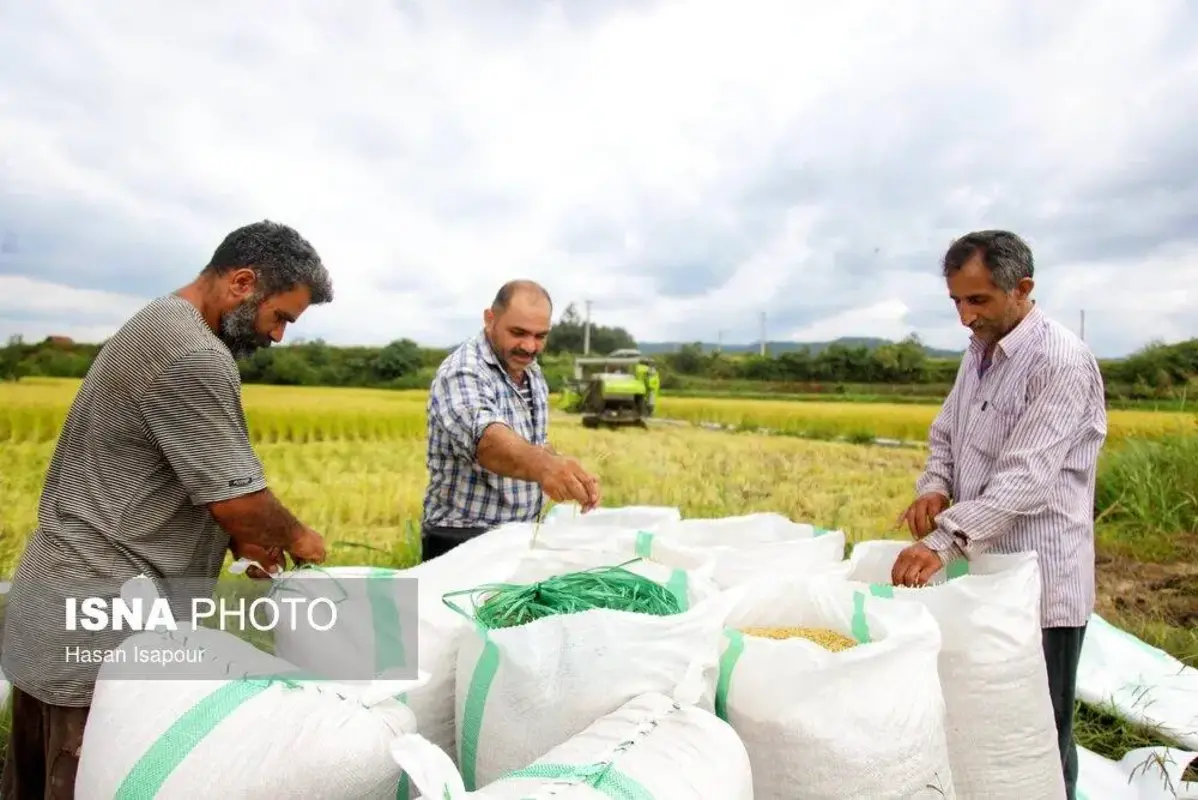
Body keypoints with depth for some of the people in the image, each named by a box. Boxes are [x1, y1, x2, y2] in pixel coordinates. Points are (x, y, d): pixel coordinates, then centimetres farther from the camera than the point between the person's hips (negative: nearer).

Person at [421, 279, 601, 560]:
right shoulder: (462, 373, -20)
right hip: (463, 542, -7)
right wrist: (543, 465, -57)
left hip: (521, 536, 7)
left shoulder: (533, 374, 6)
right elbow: (486, 439, -39)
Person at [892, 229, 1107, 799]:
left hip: (1040, 583, -7)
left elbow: (1026, 475, -26)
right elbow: (945, 436, 13)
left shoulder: (1062, 362, -17)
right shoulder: (978, 353, 9)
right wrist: (934, 487, -8)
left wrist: (943, 541, -34)